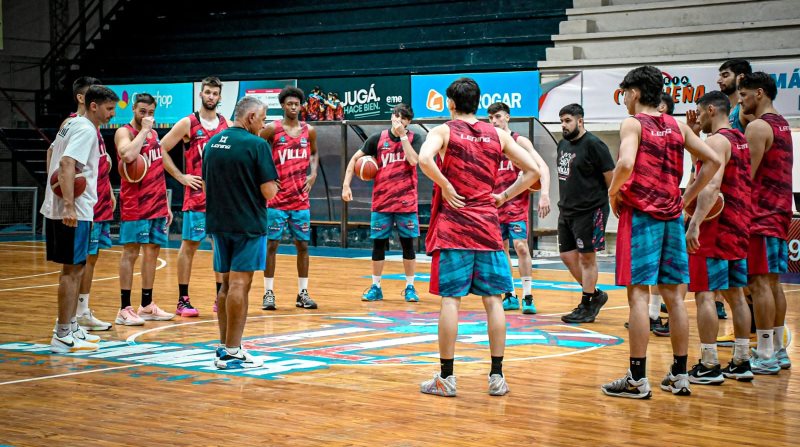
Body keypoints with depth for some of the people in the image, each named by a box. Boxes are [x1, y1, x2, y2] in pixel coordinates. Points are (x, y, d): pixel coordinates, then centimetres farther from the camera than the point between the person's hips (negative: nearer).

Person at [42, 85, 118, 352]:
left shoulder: (72, 124, 15)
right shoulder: (86, 130, -15)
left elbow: (53, 152, 28)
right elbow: (67, 163, -27)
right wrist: (69, 206, -31)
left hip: (57, 209, 10)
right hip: (73, 212, -10)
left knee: (74, 269, 16)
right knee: (72, 270, -5)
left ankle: (70, 327, 24)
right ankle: (62, 336, -1)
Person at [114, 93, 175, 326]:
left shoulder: (154, 134, 16)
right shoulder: (124, 132, -6)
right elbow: (128, 155, -29)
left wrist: (166, 204, 17)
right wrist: (144, 130, -17)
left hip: (157, 205, 7)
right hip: (134, 206, -7)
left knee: (152, 252, 9)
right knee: (130, 253, -7)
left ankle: (147, 306, 16)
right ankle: (124, 309, -5)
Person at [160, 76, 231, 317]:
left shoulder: (228, 125, 8)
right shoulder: (188, 123, -4)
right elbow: (161, 149, -4)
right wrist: (181, 177, -7)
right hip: (197, 195, -4)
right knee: (189, 245, -1)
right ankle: (183, 300, 4)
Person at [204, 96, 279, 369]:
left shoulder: (212, 143, 9)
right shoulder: (256, 145, -12)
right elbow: (269, 192, -14)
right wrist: (272, 184, 6)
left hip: (218, 223, 7)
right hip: (248, 224, -7)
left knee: (227, 284, 15)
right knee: (239, 285, -5)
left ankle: (224, 346, 19)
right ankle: (232, 353, -4)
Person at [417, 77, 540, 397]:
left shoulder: (444, 131, -1)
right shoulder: (498, 135, 10)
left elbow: (424, 159, -23)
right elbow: (532, 171, 7)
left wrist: (445, 186, -11)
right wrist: (504, 196, 10)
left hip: (453, 226, -3)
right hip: (488, 226, 3)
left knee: (450, 299, -1)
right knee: (493, 299, 6)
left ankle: (446, 378, 2)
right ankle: (497, 376, 7)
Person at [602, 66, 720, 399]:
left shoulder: (633, 124, -6)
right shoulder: (677, 126, 13)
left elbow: (626, 164, -23)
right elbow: (713, 161, 10)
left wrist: (613, 193, -6)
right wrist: (687, 197, 13)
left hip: (641, 215, -6)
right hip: (672, 216, 6)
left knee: (638, 294, -6)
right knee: (673, 296, 9)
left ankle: (637, 379, -6)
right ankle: (679, 375, 14)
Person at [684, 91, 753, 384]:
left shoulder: (716, 141, -12)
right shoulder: (741, 140, 15)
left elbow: (712, 185, -26)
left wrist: (695, 224, -33)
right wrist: (692, 131, 18)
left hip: (716, 227, -9)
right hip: (739, 227, 9)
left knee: (705, 294, -6)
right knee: (735, 294, 13)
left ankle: (709, 366, -7)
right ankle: (742, 362, 17)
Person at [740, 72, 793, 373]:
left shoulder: (757, 127, -12)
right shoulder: (782, 125, 18)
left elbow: (747, 176, -17)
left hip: (761, 213, -10)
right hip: (780, 212, 10)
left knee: (759, 282, -8)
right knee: (772, 282, 12)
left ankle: (765, 357, -8)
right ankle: (777, 351, 16)